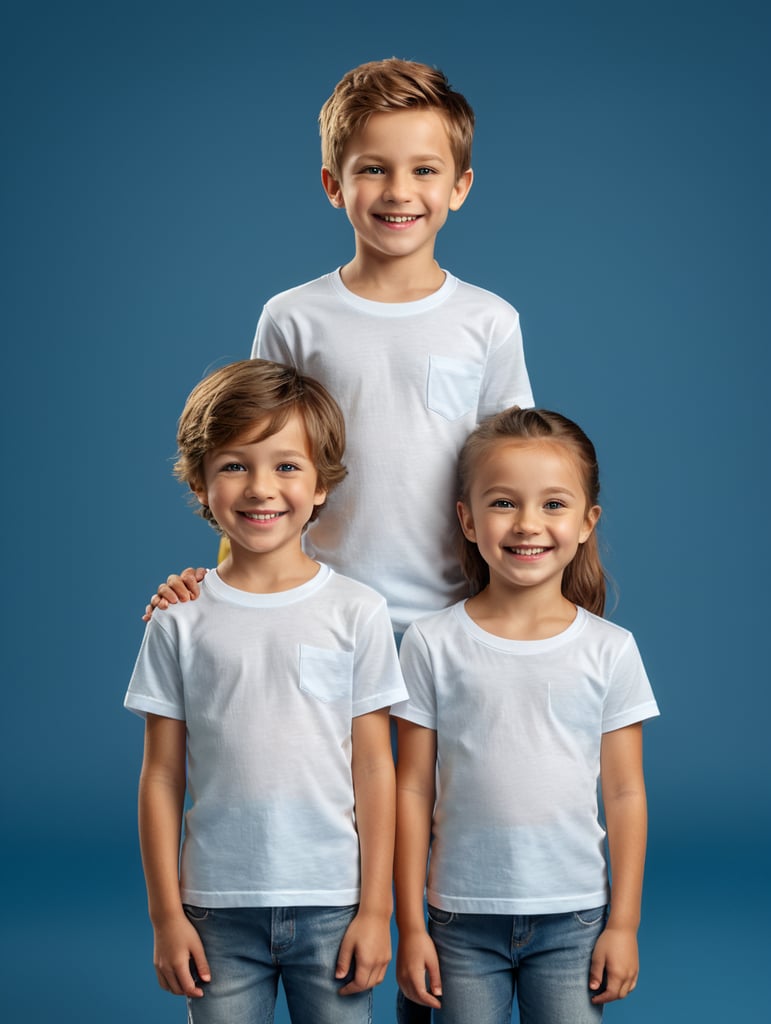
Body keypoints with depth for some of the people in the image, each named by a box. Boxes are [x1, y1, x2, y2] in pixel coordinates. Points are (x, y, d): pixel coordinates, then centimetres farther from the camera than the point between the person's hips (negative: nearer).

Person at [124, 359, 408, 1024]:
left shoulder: (357, 612, -1)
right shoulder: (180, 622, 1)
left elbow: (374, 767, 0)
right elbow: (162, 775, 3)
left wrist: (376, 909, -1)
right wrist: (166, 916, 1)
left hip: (332, 904, 0)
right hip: (219, 911, 1)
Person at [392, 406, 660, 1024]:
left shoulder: (611, 650, 0)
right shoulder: (433, 643, -2)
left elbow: (626, 794, 3)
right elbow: (413, 789, 0)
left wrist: (624, 924, 2)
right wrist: (410, 925, -1)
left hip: (574, 917, 1)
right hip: (463, 915, 0)